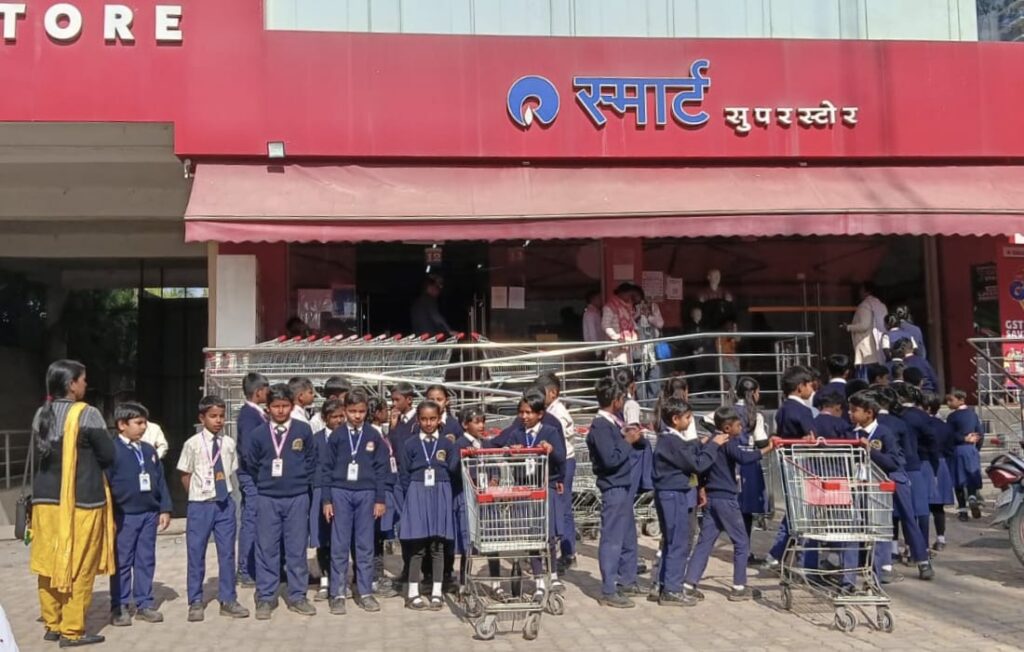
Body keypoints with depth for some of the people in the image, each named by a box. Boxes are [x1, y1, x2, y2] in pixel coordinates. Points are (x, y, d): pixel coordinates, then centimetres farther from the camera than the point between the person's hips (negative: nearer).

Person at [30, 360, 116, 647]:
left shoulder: (40, 415, 6)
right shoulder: (87, 414, -13)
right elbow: (109, 455, -8)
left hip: (45, 497, 6)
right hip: (81, 501, -6)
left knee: (50, 563, 12)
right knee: (79, 568, 2)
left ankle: (52, 625, 22)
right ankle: (72, 631, 6)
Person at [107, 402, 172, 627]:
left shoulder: (149, 450, 11)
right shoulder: (112, 450, -9)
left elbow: (160, 481, 14)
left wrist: (165, 509, 9)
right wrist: (109, 515, -12)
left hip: (149, 514, 6)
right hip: (124, 516, -6)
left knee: (146, 560, 10)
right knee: (122, 562, 4)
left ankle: (144, 604, 19)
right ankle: (119, 607, 13)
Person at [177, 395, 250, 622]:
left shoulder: (229, 443, 1)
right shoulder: (193, 444, -8)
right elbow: (185, 476, -1)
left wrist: (223, 490, 2)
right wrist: (198, 495, 1)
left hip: (224, 503, 3)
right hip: (200, 504, -3)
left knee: (227, 552, 8)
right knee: (196, 554, 7)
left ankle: (228, 600, 20)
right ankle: (195, 602, 20)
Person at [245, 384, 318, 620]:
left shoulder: (303, 430, -3)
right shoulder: (258, 434, -2)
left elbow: (311, 461, 7)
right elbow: (251, 464, 11)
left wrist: (302, 482, 7)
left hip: (297, 498, 0)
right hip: (267, 499, 0)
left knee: (297, 549, 6)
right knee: (266, 549, 4)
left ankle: (297, 596, 15)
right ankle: (265, 598, 13)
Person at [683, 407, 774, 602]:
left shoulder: (710, 442, 14)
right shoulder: (728, 443, -10)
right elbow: (743, 457, -28)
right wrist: (765, 450, -29)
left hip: (711, 498, 8)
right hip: (726, 498, -7)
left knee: (704, 542, 8)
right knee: (742, 543, 5)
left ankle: (688, 585, 2)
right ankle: (739, 588, 7)